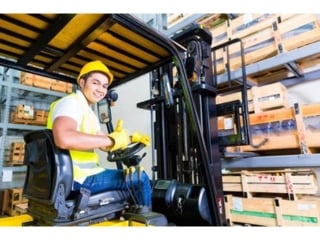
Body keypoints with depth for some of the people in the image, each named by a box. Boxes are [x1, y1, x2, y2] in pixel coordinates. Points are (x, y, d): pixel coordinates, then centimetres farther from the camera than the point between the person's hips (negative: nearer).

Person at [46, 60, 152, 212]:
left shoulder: (89, 112, 17)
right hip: (78, 179, -10)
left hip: (83, 174, 10)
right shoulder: (71, 102, -14)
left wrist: (130, 138, 6)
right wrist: (112, 140, -28)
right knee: (140, 178, -7)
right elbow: (63, 139, -36)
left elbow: (105, 145, 20)